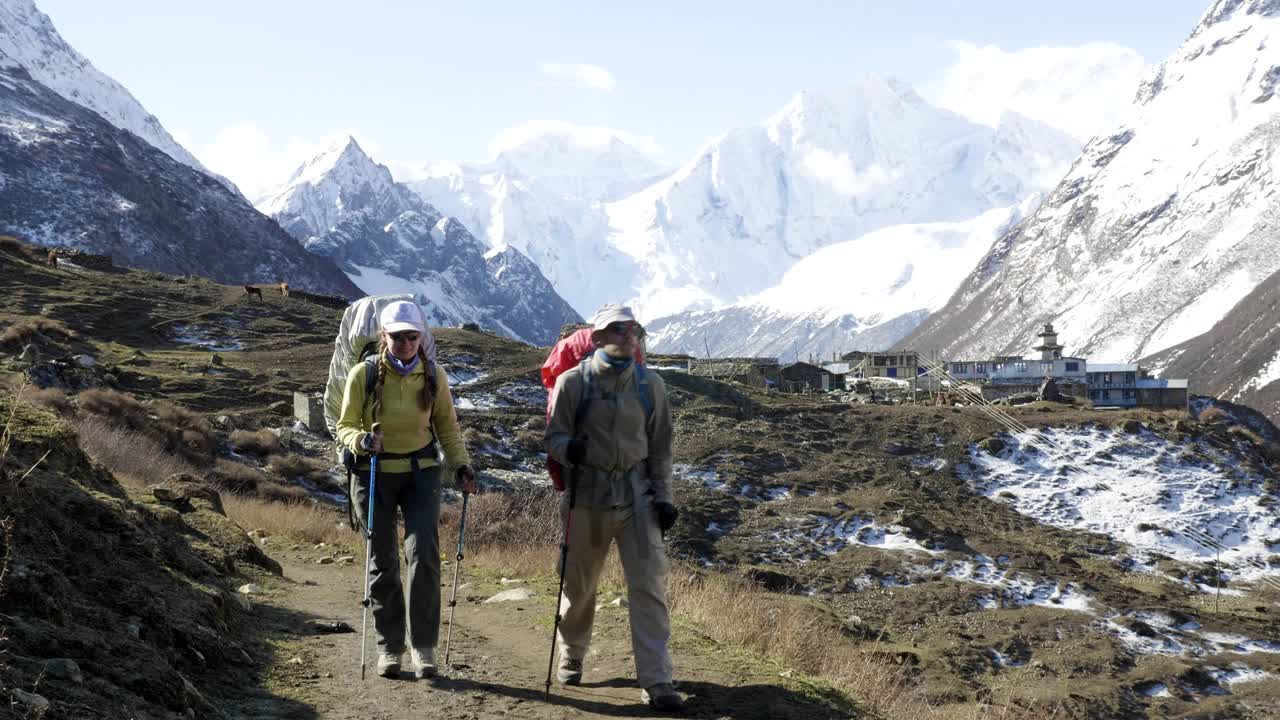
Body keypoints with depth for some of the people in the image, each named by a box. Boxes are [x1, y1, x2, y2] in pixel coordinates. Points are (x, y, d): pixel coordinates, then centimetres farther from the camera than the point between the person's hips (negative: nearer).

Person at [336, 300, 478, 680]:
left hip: (421, 473, 0)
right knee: (383, 562, 6)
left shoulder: (434, 376, 0)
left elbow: (447, 425, 11)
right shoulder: (363, 374, -6)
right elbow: (345, 426, 0)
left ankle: (423, 645, -4)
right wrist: (362, 440, -22)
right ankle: (389, 646, 17)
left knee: (424, 554, -14)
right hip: (374, 474, 0)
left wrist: (461, 465, -1)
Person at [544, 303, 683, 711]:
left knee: (649, 583, -9)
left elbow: (660, 447, 12)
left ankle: (655, 680, -7)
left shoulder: (650, 386, 5)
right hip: (588, 494, -1)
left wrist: (662, 496, 5)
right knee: (579, 582, 11)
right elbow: (554, 436, 1)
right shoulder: (574, 382, -3)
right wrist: (568, 448, -22)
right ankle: (571, 655, 38)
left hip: (637, 494, 1)